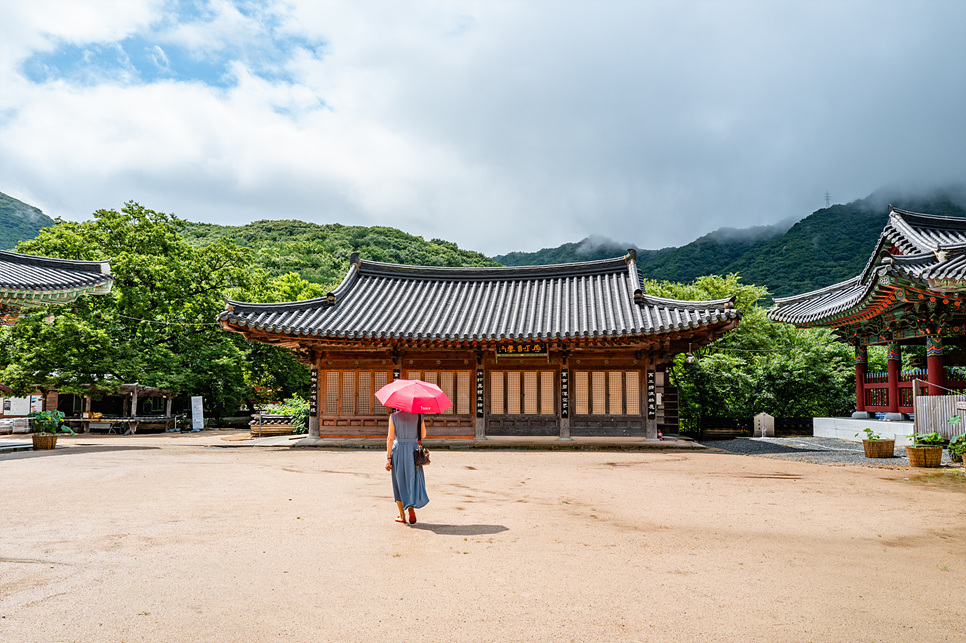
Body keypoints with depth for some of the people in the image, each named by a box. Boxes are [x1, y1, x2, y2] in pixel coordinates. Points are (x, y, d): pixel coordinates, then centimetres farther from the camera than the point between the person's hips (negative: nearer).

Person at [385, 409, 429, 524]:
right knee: (414, 481, 13)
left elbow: (390, 438, -10)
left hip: (398, 450, -1)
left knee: (399, 483, 12)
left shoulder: (394, 416, -6)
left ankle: (402, 516, 17)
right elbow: (423, 435, 6)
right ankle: (412, 507, -11)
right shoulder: (418, 416, -2)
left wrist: (388, 457, -9)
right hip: (413, 450, 1)